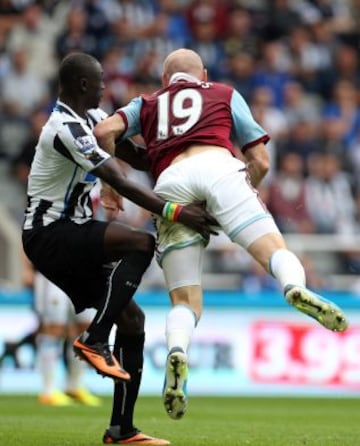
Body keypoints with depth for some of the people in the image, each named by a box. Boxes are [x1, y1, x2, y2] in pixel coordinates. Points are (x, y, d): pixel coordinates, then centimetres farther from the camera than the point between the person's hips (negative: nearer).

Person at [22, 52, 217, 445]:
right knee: (141, 243, -31)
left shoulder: (88, 117, 11)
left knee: (131, 319, 5)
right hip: (51, 235, -10)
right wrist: (176, 212, -29)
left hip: (70, 239, 10)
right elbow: (121, 185, -26)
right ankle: (94, 340, -25)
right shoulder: (67, 129, -20)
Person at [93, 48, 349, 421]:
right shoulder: (225, 95, 32)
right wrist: (246, 190, 43)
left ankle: (177, 351, -31)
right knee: (274, 250, -12)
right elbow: (260, 161, 25)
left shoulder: (147, 104, 34)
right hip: (216, 166, -1)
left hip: (168, 182, 1)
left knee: (185, 302, 1)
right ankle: (295, 287, -48)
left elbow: (104, 132, 15)